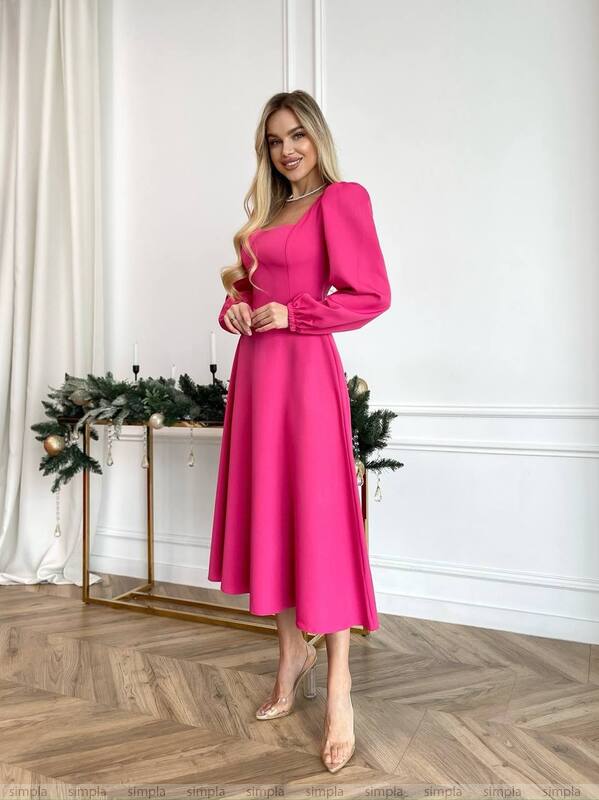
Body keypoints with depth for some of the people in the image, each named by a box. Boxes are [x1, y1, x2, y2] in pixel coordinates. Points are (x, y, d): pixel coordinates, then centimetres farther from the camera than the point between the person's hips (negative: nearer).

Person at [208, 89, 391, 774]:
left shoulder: (342, 198, -2)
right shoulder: (269, 210, 21)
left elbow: (372, 295, -9)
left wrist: (290, 314, -13)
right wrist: (234, 306, 4)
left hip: (305, 368, -8)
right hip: (255, 367, 8)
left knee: (319, 514, -5)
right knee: (267, 510, 11)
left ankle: (338, 689, 9)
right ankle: (292, 652, 29)